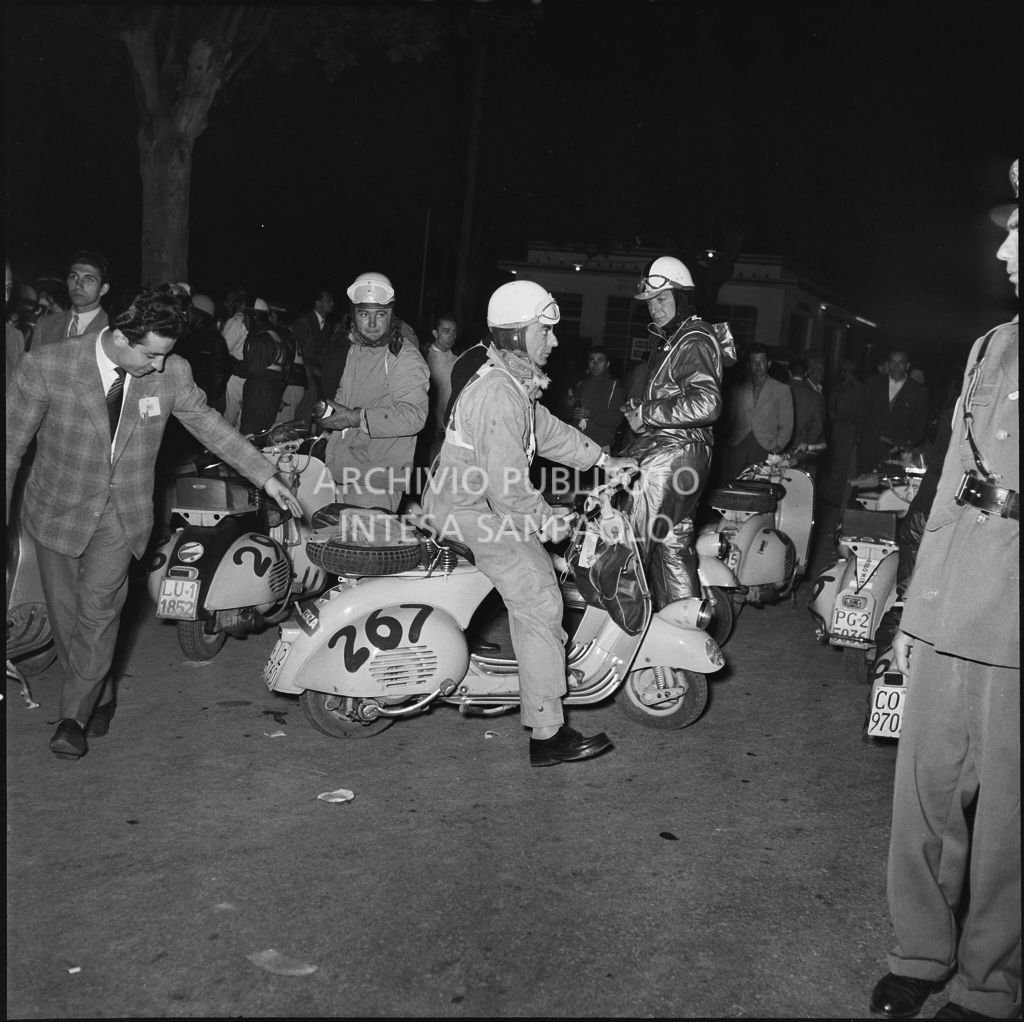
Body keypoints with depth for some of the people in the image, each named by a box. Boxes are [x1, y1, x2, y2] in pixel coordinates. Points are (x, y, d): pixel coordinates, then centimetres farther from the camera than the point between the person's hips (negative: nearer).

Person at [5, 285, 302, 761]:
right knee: (66, 614, 8)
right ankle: (100, 699, 30)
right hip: (58, 508, 0)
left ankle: (75, 716, 0)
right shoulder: (45, 367, -18)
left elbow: (207, 423, 4)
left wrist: (265, 476, 5)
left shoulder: (171, 372, -13)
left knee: (98, 606, -14)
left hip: (123, 512, 0)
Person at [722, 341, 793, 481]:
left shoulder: (782, 390, 12)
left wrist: (777, 446, -7)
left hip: (765, 449, -2)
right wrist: (730, 441, 0)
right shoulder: (738, 389, 18)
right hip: (737, 447, 2)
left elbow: (786, 425, 8)